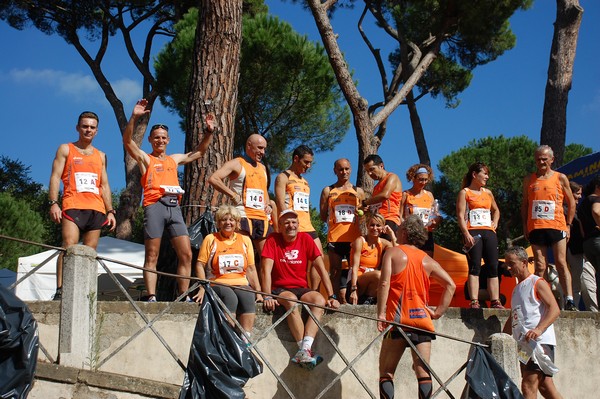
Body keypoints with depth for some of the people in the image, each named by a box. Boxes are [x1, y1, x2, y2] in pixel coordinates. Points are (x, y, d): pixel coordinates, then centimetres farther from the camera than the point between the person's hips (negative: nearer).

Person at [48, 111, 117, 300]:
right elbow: (55, 176, 3)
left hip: (96, 209, 4)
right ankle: (60, 290, -24)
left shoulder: (101, 156, 24)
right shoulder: (65, 149, 13)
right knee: (69, 247, -19)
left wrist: (110, 211, 11)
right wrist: (53, 203, -10)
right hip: (73, 206, -4)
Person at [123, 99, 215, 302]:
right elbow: (127, 140, -3)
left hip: (174, 207, 4)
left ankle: (184, 297, 0)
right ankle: (151, 297, -10)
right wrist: (134, 117, -15)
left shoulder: (174, 159, 27)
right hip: (155, 205, -4)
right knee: (152, 256, -6)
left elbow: (199, 151, 35)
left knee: (186, 254, -4)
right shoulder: (145, 158, 13)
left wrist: (209, 131, 24)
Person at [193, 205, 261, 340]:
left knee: (248, 298, -32)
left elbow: (251, 269, 15)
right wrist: (202, 288, -10)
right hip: (218, 284, -2)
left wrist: (258, 292, 6)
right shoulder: (210, 239, 10)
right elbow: (200, 265, 4)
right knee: (231, 298, -35)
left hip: (241, 284, 2)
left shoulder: (245, 240, 17)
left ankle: (245, 338, -37)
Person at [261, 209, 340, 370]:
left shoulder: (305, 239, 1)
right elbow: (266, 270, -12)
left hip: (302, 288, 3)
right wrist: (267, 297, -25)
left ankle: (304, 350, -39)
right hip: (280, 289, -3)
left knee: (320, 300, -27)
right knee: (291, 301, -35)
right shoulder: (273, 240, -4)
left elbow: (321, 269, -2)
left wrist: (332, 296, -10)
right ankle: (305, 351, -35)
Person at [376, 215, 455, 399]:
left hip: (398, 321, -3)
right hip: (422, 319, 3)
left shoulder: (392, 253, 2)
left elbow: (384, 284, -11)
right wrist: (438, 312, 11)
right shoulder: (428, 260, 12)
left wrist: (381, 314, -11)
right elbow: (451, 285, 8)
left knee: (386, 372, 4)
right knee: (423, 372, 1)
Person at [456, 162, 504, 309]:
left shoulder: (488, 193, 20)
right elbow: (460, 216, -5)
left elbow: (496, 210, 36)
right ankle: (474, 302, -14)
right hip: (473, 232, -6)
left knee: (493, 267, 0)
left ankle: (495, 301, 2)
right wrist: (466, 234, -17)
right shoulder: (464, 193, 4)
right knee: (475, 266, -11)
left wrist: (495, 222, 15)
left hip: (489, 232, 6)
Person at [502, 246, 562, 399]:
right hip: (524, 345, 8)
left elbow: (555, 309, -13)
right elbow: (512, 319, 28)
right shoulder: (516, 289, 23)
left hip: (539, 341, -8)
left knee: (528, 386, -16)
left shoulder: (537, 282, -2)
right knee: (545, 387, 8)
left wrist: (539, 330, -26)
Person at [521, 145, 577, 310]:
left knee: (561, 263, -7)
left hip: (556, 227, -2)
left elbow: (571, 203, 11)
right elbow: (524, 204, 18)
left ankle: (569, 300, -11)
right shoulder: (529, 180, 13)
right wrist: (525, 225, 9)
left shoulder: (560, 178, 7)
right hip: (535, 228, 2)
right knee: (540, 266, 0)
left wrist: (568, 225, 3)